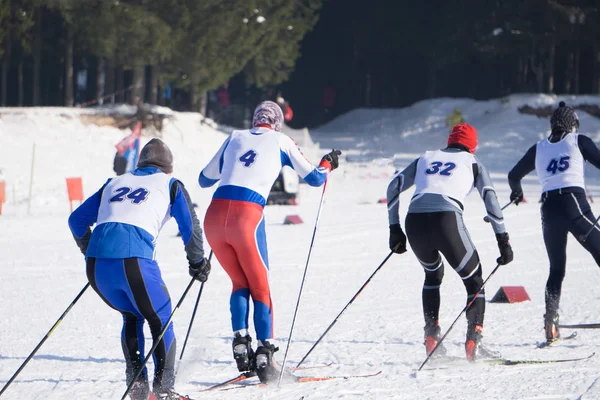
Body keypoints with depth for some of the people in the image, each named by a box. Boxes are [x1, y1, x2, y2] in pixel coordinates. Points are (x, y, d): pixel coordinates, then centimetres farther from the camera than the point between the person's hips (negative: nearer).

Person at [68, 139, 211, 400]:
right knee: (160, 319, 13)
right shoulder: (170, 185, 19)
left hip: (96, 263, 4)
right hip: (133, 260, -4)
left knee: (132, 317, 25)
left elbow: (77, 221, 32)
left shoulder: (115, 183, 30)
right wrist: (197, 263, 28)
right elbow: (190, 227, 12)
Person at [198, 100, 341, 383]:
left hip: (214, 216, 3)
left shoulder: (235, 137, 23)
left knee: (239, 283, 21)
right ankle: (264, 355, -3)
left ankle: (240, 341, 2)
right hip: (247, 217, -3)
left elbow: (204, 180, 31)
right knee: (260, 287, 11)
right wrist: (328, 164, 44)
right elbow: (314, 178, 22)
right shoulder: (281, 141, 17)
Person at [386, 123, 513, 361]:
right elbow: (490, 199, 10)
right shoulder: (471, 162, 22)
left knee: (433, 274, 32)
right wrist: (503, 240, 10)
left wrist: (395, 229, 24)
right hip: (447, 219, -3)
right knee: (474, 281, 14)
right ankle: (473, 341, -4)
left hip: (415, 221, 3)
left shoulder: (426, 158, 30)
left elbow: (393, 187, 23)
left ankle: (431, 336, 20)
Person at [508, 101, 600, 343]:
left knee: (556, 269, 14)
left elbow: (514, 176, 26)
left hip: (549, 209, 4)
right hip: (575, 203, -4)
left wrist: (516, 192, 48)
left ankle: (551, 322, 0)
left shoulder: (538, 149, 17)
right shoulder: (579, 142, 8)